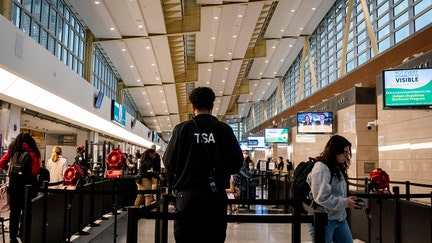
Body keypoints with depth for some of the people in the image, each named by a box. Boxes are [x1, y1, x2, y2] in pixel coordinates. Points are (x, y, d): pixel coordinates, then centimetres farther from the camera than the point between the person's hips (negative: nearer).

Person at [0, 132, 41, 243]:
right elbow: (35, 171, -18)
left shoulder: (12, 150, 1)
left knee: (14, 210, 12)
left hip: (14, 183, 3)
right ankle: (23, 233, 17)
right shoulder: (33, 153, -11)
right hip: (28, 184, -3)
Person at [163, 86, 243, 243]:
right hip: (216, 196, 1)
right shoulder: (225, 130, -1)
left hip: (188, 195, -1)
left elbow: (168, 163, -3)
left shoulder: (182, 129, -3)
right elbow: (237, 163, 0)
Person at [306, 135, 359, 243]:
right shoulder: (321, 169, -19)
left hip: (340, 218, 9)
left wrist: (347, 199, 2)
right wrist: (345, 202, -17)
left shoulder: (337, 168, 10)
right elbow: (322, 198, -25)